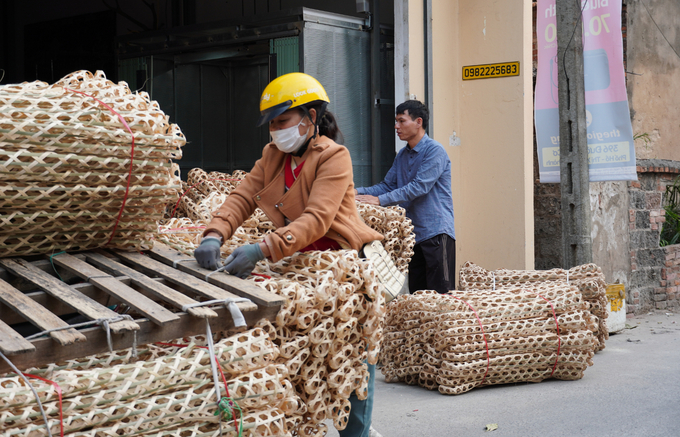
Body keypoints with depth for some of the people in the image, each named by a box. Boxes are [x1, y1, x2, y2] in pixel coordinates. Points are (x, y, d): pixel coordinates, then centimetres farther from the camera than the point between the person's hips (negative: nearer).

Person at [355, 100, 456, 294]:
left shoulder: (434, 151, -11)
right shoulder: (402, 155, 16)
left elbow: (419, 187, -20)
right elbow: (388, 185, 13)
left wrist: (380, 200, -25)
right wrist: (358, 192, -4)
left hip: (436, 232, -8)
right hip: (413, 233, 8)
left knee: (440, 296, -9)